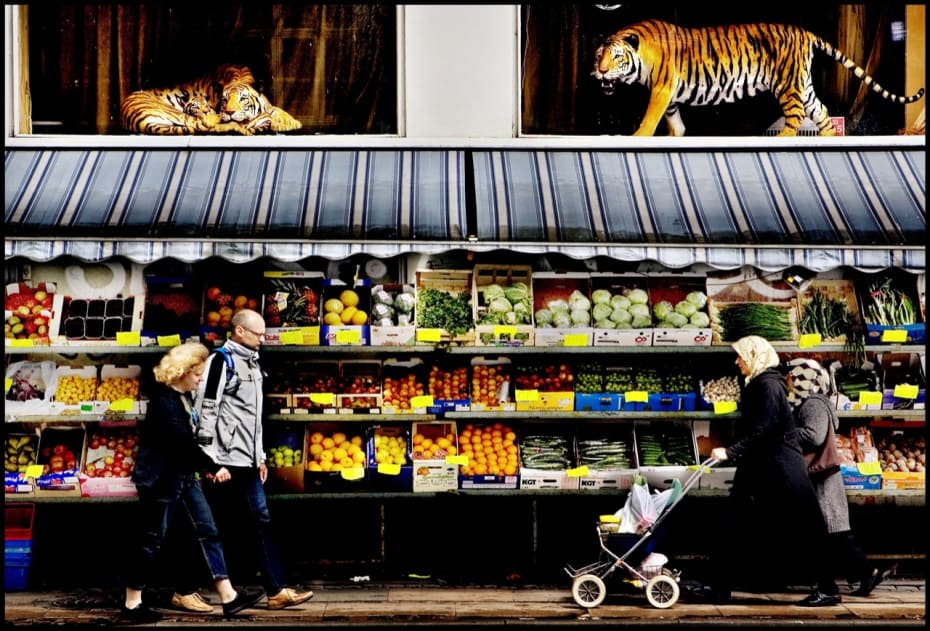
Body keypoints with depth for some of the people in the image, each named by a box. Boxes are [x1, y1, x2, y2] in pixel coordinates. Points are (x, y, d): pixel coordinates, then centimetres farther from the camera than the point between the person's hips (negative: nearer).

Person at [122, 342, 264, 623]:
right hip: (160, 478, -10)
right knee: (152, 540, -1)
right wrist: (214, 467, -15)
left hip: (183, 475, 10)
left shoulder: (185, 396, 10)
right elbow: (184, 442, -23)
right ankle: (131, 605, 11)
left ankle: (229, 596, 6)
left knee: (208, 531, 5)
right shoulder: (164, 400, -19)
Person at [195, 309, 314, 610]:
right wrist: (211, 460, -18)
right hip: (227, 460, -9)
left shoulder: (252, 364, 17)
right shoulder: (221, 361, -10)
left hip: (247, 461, 9)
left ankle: (277, 591, 6)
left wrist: (260, 456, 20)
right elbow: (206, 410, -15)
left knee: (261, 521, 5)